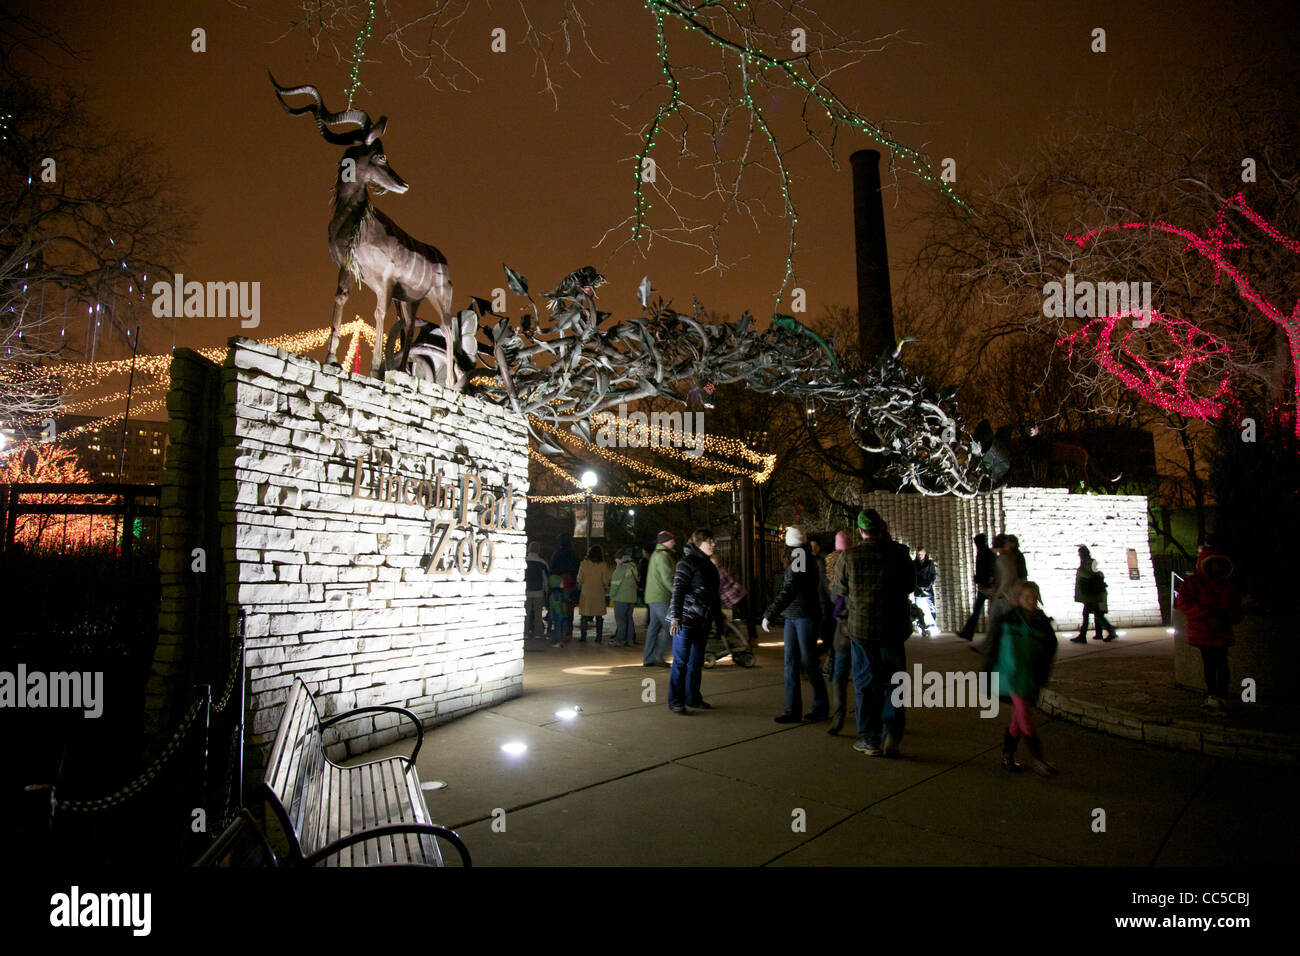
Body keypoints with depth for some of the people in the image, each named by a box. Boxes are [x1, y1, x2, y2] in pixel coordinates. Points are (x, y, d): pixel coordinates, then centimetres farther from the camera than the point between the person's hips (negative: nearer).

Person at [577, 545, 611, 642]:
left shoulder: (584, 563, -5)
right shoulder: (603, 565, -6)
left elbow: (579, 579, -1)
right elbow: (606, 581, -4)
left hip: (586, 593, 0)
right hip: (599, 593, 0)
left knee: (585, 616, 8)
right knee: (599, 616, 9)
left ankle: (583, 637, 7)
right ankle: (599, 637, 10)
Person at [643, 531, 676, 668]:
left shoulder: (656, 554, 21)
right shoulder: (662, 555, -12)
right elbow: (667, 578, -19)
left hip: (653, 597, 10)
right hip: (661, 598, -10)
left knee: (654, 626, 10)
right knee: (668, 625, -7)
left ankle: (648, 658, 12)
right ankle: (658, 656, -7)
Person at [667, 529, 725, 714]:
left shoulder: (709, 566, 17)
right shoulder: (687, 562, -8)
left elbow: (714, 596, 22)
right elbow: (677, 590, -16)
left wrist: (719, 620, 21)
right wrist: (675, 617, -24)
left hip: (702, 621, 8)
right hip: (685, 620, -8)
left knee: (697, 661, 13)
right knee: (681, 661, -4)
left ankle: (693, 698, 23)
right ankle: (675, 702, 2)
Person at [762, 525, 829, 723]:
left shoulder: (801, 557, -15)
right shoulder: (798, 557, 12)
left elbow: (790, 590, -23)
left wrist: (769, 614, -23)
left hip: (806, 616, -8)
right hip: (792, 617, 8)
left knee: (809, 662, 1)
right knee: (791, 663, 5)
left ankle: (821, 707, 16)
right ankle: (792, 710, 8)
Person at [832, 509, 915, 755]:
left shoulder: (848, 558, -8)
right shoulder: (898, 553, -8)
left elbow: (840, 592, 4)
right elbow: (910, 586, 8)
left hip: (860, 628, 0)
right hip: (893, 628, 0)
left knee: (865, 683, 9)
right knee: (894, 681, 13)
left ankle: (870, 740, 14)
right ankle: (892, 734, 2)